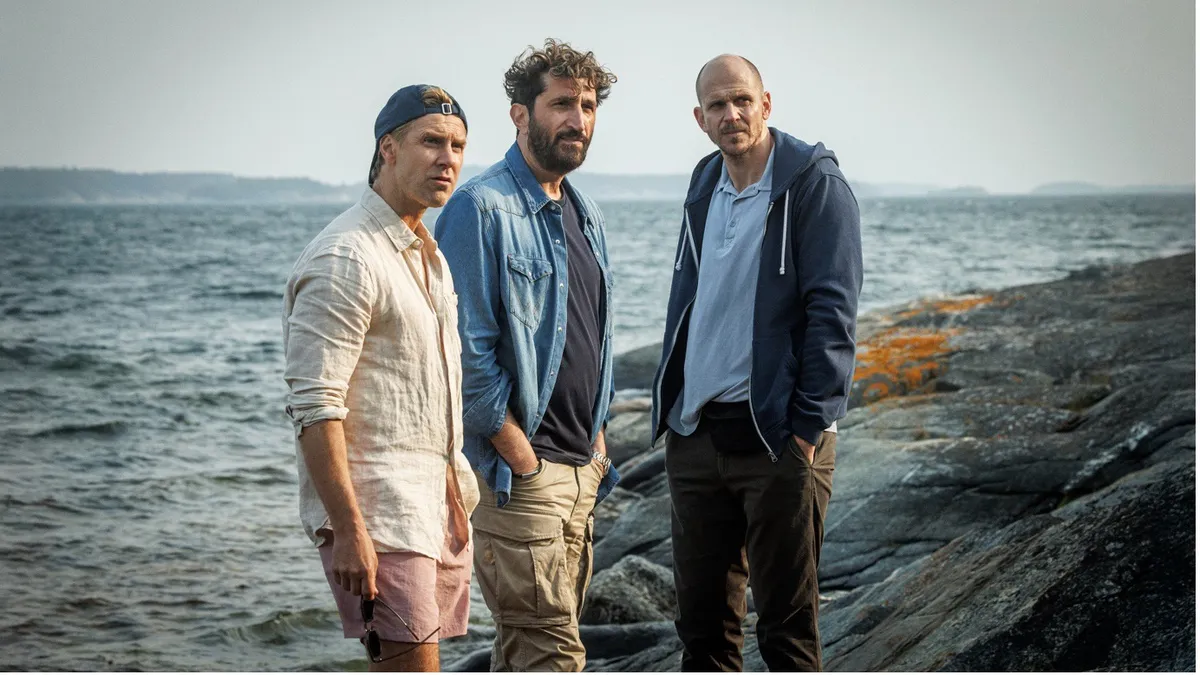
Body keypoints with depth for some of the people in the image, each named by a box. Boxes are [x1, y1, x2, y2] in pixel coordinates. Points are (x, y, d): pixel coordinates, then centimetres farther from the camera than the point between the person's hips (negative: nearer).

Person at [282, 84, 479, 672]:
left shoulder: (429, 254, 17)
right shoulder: (345, 259, -14)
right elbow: (315, 407, -20)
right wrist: (347, 530, -24)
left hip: (437, 504, 9)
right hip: (378, 512, -9)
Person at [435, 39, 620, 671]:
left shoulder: (584, 214, 16)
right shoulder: (481, 208, -11)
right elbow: (468, 349, -16)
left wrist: (596, 444, 15)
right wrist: (522, 458, -16)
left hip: (580, 469, 8)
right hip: (517, 471, -8)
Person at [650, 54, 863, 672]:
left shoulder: (815, 185, -7)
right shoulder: (705, 187, 14)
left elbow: (832, 313, -12)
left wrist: (808, 428, -16)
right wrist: (669, 409, 14)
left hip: (778, 436, -7)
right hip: (695, 435, 7)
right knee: (701, 619, 12)